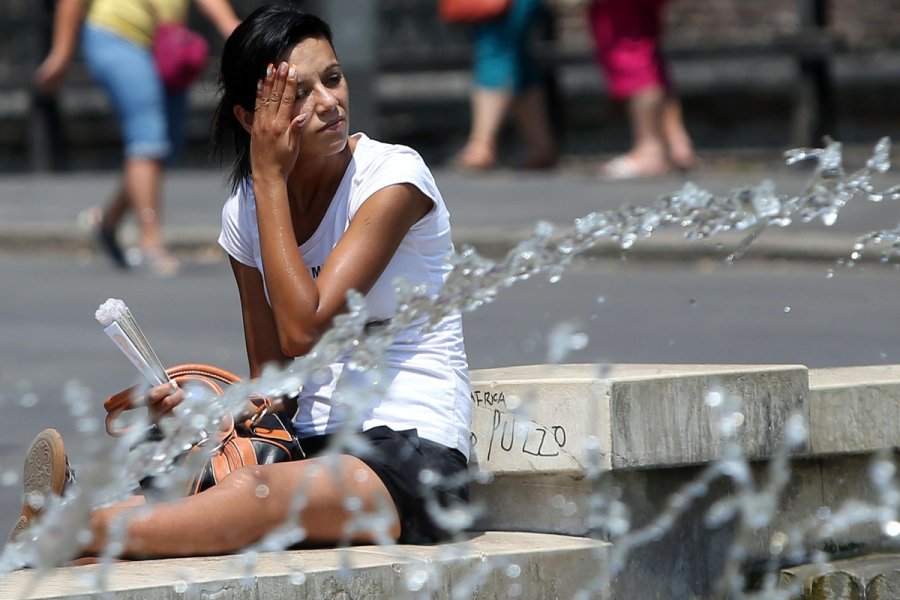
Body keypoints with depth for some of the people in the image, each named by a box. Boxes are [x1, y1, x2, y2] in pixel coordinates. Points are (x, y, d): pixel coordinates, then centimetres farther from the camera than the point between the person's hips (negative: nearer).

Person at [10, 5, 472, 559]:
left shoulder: (393, 176, -10)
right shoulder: (248, 209, 8)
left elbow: (302, 329, -20)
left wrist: (269, 177, -14)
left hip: (418, 457, -7)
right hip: (316, 448, 7)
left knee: (263, 494, -37)